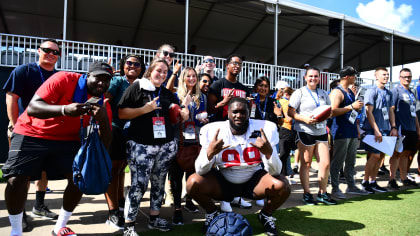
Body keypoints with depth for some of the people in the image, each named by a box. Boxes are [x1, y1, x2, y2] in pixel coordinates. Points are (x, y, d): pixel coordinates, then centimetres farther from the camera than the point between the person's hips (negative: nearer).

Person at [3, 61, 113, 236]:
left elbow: (105, 144, -13)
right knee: (17, 179, -14)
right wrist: (64, 109, -46)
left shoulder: (102, 103, -9)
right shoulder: (64, 80, -21)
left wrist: (104, 120, -34)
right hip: (32, 133, -3)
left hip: (67, 139, 4)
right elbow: (32, 108, -28)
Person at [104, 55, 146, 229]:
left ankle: (120, 202, 36)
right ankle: (113, 213, 4)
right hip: (116, 129, -5)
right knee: (113, 169, -1)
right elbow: (105, 97, -19)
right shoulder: (118, 81, -3)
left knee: (121, 167, 19)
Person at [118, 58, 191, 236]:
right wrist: (145, 109, -14)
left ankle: (154, 218, 28)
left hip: (166, 145, 5)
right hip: (140, 145, -5)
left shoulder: (167, 93, 16)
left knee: (159, 183, 12)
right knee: (139, 185, -8)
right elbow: (121, 113, -6)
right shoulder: (136, 87, 0)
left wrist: (184, 107, 0)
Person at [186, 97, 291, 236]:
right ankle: (212, 213, 10)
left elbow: (275, 171, -20)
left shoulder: (264, 130, -17)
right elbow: (201, 171, -19)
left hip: (253, 181, 1)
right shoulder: (213, 131, -17)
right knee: (193, 183, -24)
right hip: (223, 182, 0)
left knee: (282, 186, -25)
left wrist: (269, 152, -41)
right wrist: (209, 152, -40)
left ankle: (266, 214, 11)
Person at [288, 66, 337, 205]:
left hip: (321, 131, 5)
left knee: (325, 163, 2)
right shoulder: (300, 93, 1)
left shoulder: (323, 94, 16)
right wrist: (305, 119, -19)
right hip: (305, 131, -5)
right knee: (306, 164, 3)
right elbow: (290, 112, -5)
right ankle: (306, 194, 14)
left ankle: (323, 194, 18)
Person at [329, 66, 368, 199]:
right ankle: (335, 189, 3)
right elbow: (333, 112, -20)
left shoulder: (350, 92, 19)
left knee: (351, 162, 14)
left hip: (352, 132, 9)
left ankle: (351, 186, 23)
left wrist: (358, 108, 9)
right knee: (338, 162, -4)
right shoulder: (337, 92, -9)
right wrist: (351, 107, -18)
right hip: (341, 132, -9)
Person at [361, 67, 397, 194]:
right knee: (374, 155, -8)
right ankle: (365, 182, 6)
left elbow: (390, 111, 20)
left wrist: (393, 127, 10)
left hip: (386, 129, 7)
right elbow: (369, 112, -13)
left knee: (381, 155, 8)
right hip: (374, 129, -7)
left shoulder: (389, 93, 16)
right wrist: (376, 130, -17)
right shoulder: (371, 91, -7)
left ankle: (373, 181, 18)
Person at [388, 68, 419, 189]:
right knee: (397, 153, -7)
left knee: (405, 153, 12)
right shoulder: (396, 90, -5)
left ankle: (404, 178, 21)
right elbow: (391, 109, -12)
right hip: (400, 128, -7)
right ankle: (392, 179, -2)